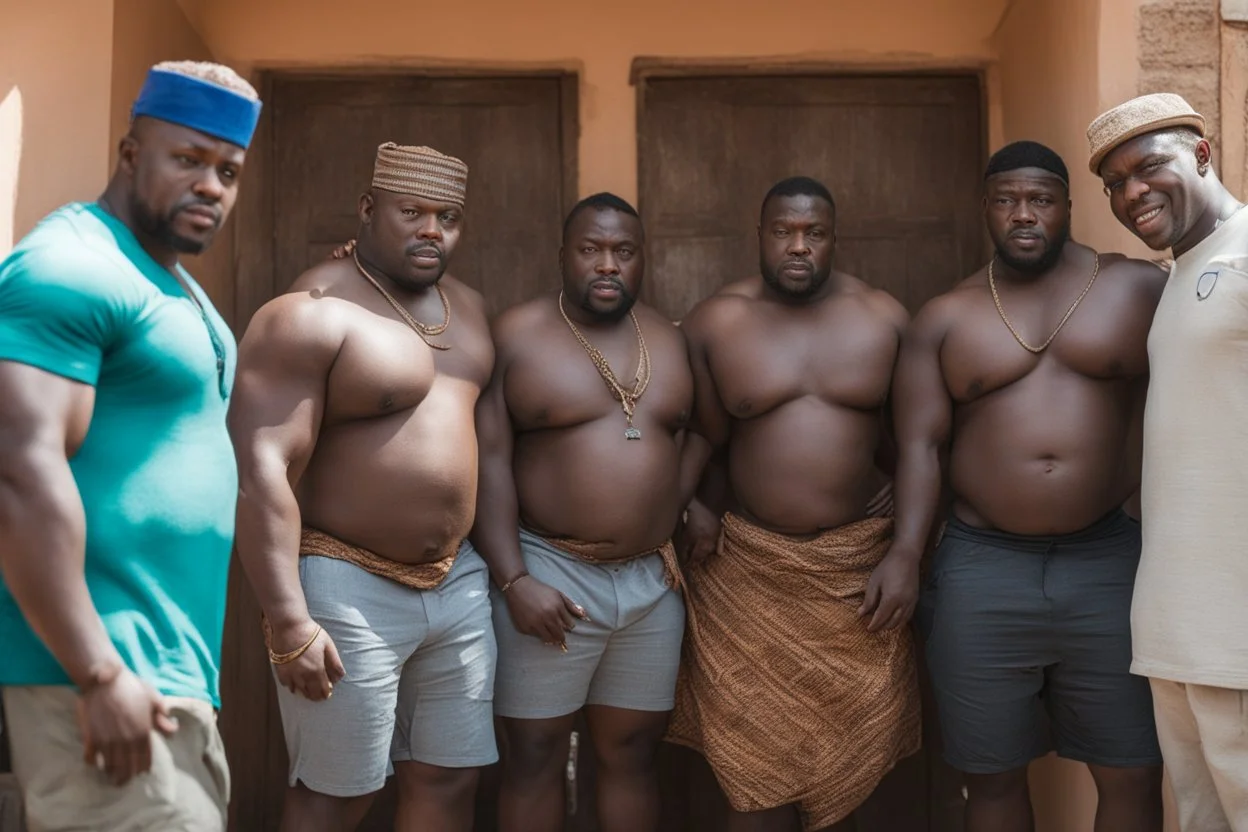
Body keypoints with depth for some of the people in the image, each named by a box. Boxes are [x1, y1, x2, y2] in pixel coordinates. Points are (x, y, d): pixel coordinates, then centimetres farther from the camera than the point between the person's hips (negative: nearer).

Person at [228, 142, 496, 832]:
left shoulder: (468, 307, 10)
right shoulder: (310, 314, -15)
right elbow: (262, 471, -20)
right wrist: (288, 620, -25)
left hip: (459, 584, 7)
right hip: (348, 588, -7)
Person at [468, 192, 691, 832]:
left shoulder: (669, 341, 8)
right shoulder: (516, 335, -6)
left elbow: (687, 447, 14)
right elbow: (488, 460, -10)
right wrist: (514, 580, -15)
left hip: (652, 580, 4)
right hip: (550, 572, -4)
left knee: (631, 753, 12)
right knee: (535, 755, 5)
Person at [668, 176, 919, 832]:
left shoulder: (884, 318, 2)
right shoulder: (713, 323, 0)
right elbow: (702, 435, 4)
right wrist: (686, 505, -15)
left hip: (858, 566, 1)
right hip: (748, 568, -1)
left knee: (849, 754, 10)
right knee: (755, 765, 5)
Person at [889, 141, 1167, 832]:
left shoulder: (1141, 288, 4)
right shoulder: (943, 319, 6)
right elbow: (919, 443, 0)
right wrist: (906, 551, -12)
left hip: (1107, 565, 0)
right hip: (981, 572, 1)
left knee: (1132, 774, 7)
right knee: (993, 776, 11)